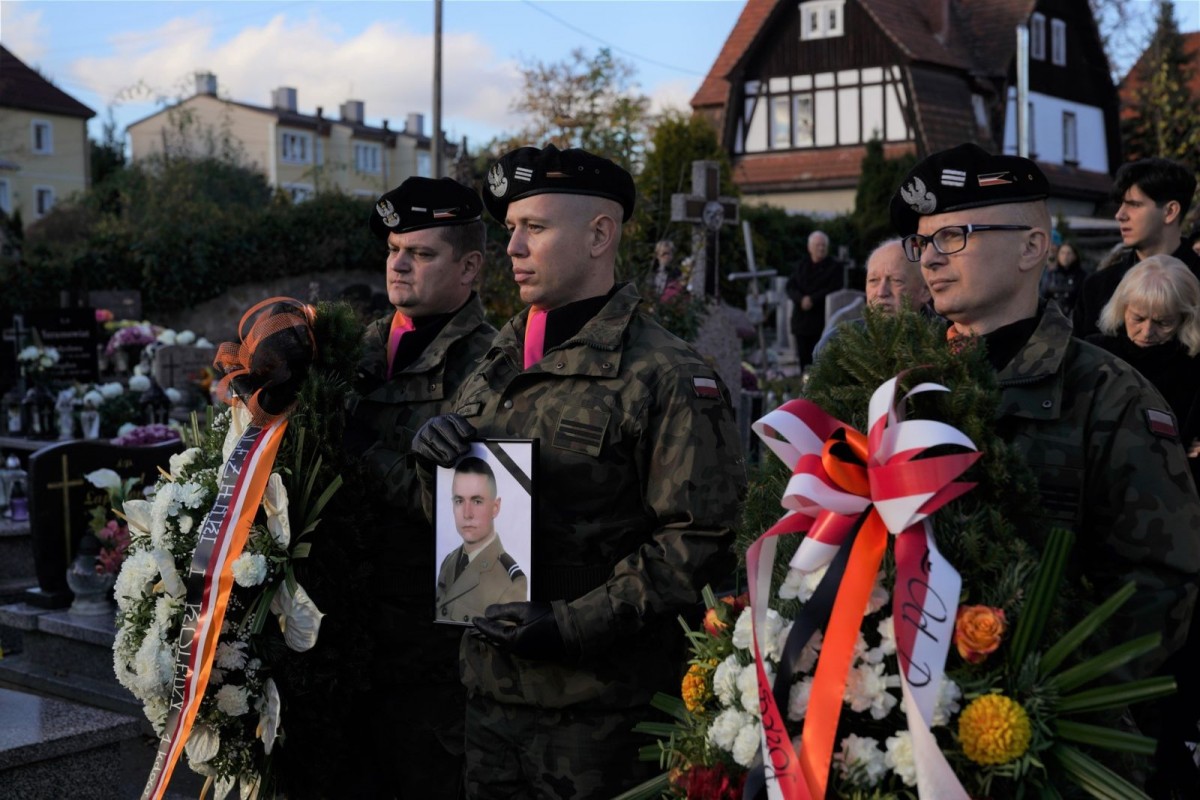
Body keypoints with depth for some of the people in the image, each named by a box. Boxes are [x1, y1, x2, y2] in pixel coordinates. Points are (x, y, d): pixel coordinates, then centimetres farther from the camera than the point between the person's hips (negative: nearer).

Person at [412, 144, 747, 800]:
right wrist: (433, 454, -4)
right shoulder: (499, 364, 12)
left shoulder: (667, 376, -11)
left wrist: (575, 622, -20)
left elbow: (701, 540, -17)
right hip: (490, 685, 7)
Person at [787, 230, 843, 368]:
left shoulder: (834, 267, 1)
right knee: (803, 356, 5)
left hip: (821, 319, -4)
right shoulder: (802, 265, 15)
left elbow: (833, 289, -10)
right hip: (801, 319, 4)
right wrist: (801, 299, -14)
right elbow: (790, 286, 5)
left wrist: (813, 299, -18)